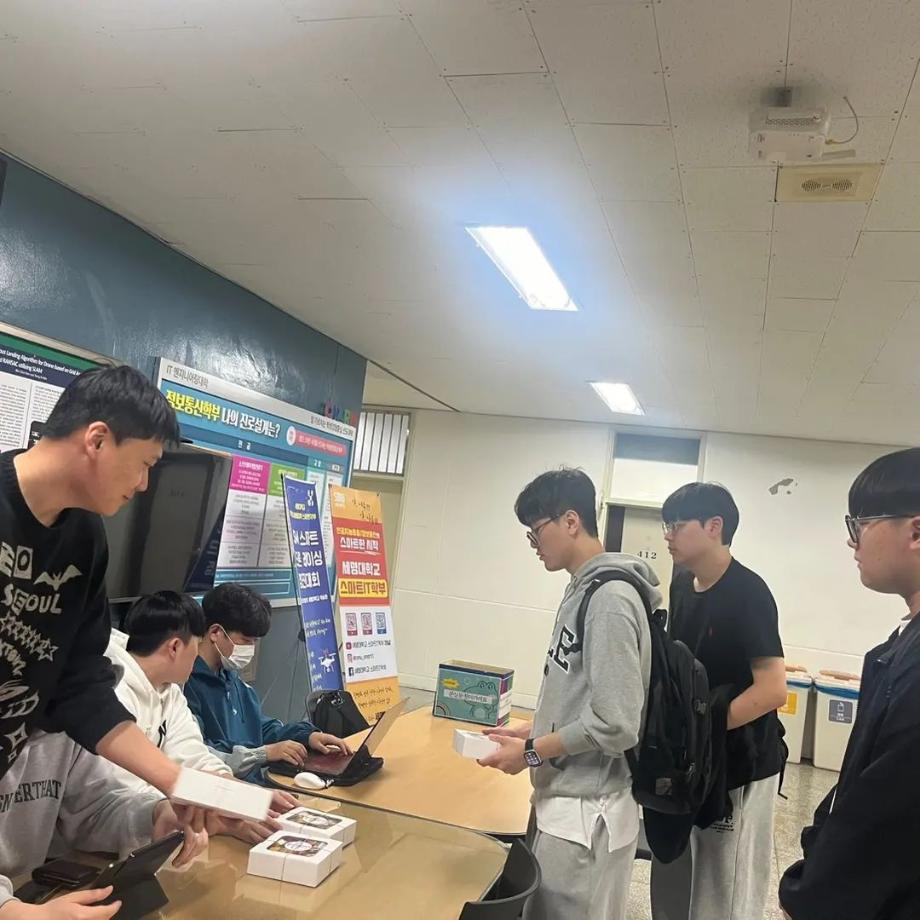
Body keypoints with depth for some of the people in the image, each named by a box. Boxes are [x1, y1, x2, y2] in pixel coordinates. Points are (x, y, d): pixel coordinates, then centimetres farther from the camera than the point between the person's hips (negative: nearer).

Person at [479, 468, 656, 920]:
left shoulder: (611, 598, -21)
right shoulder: (584, 590, 8)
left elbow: (616, 724, -24)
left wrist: (531, 752, -14)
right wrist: (531, 730, 7)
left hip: (587, 812, -9)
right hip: (564, 799, 9)